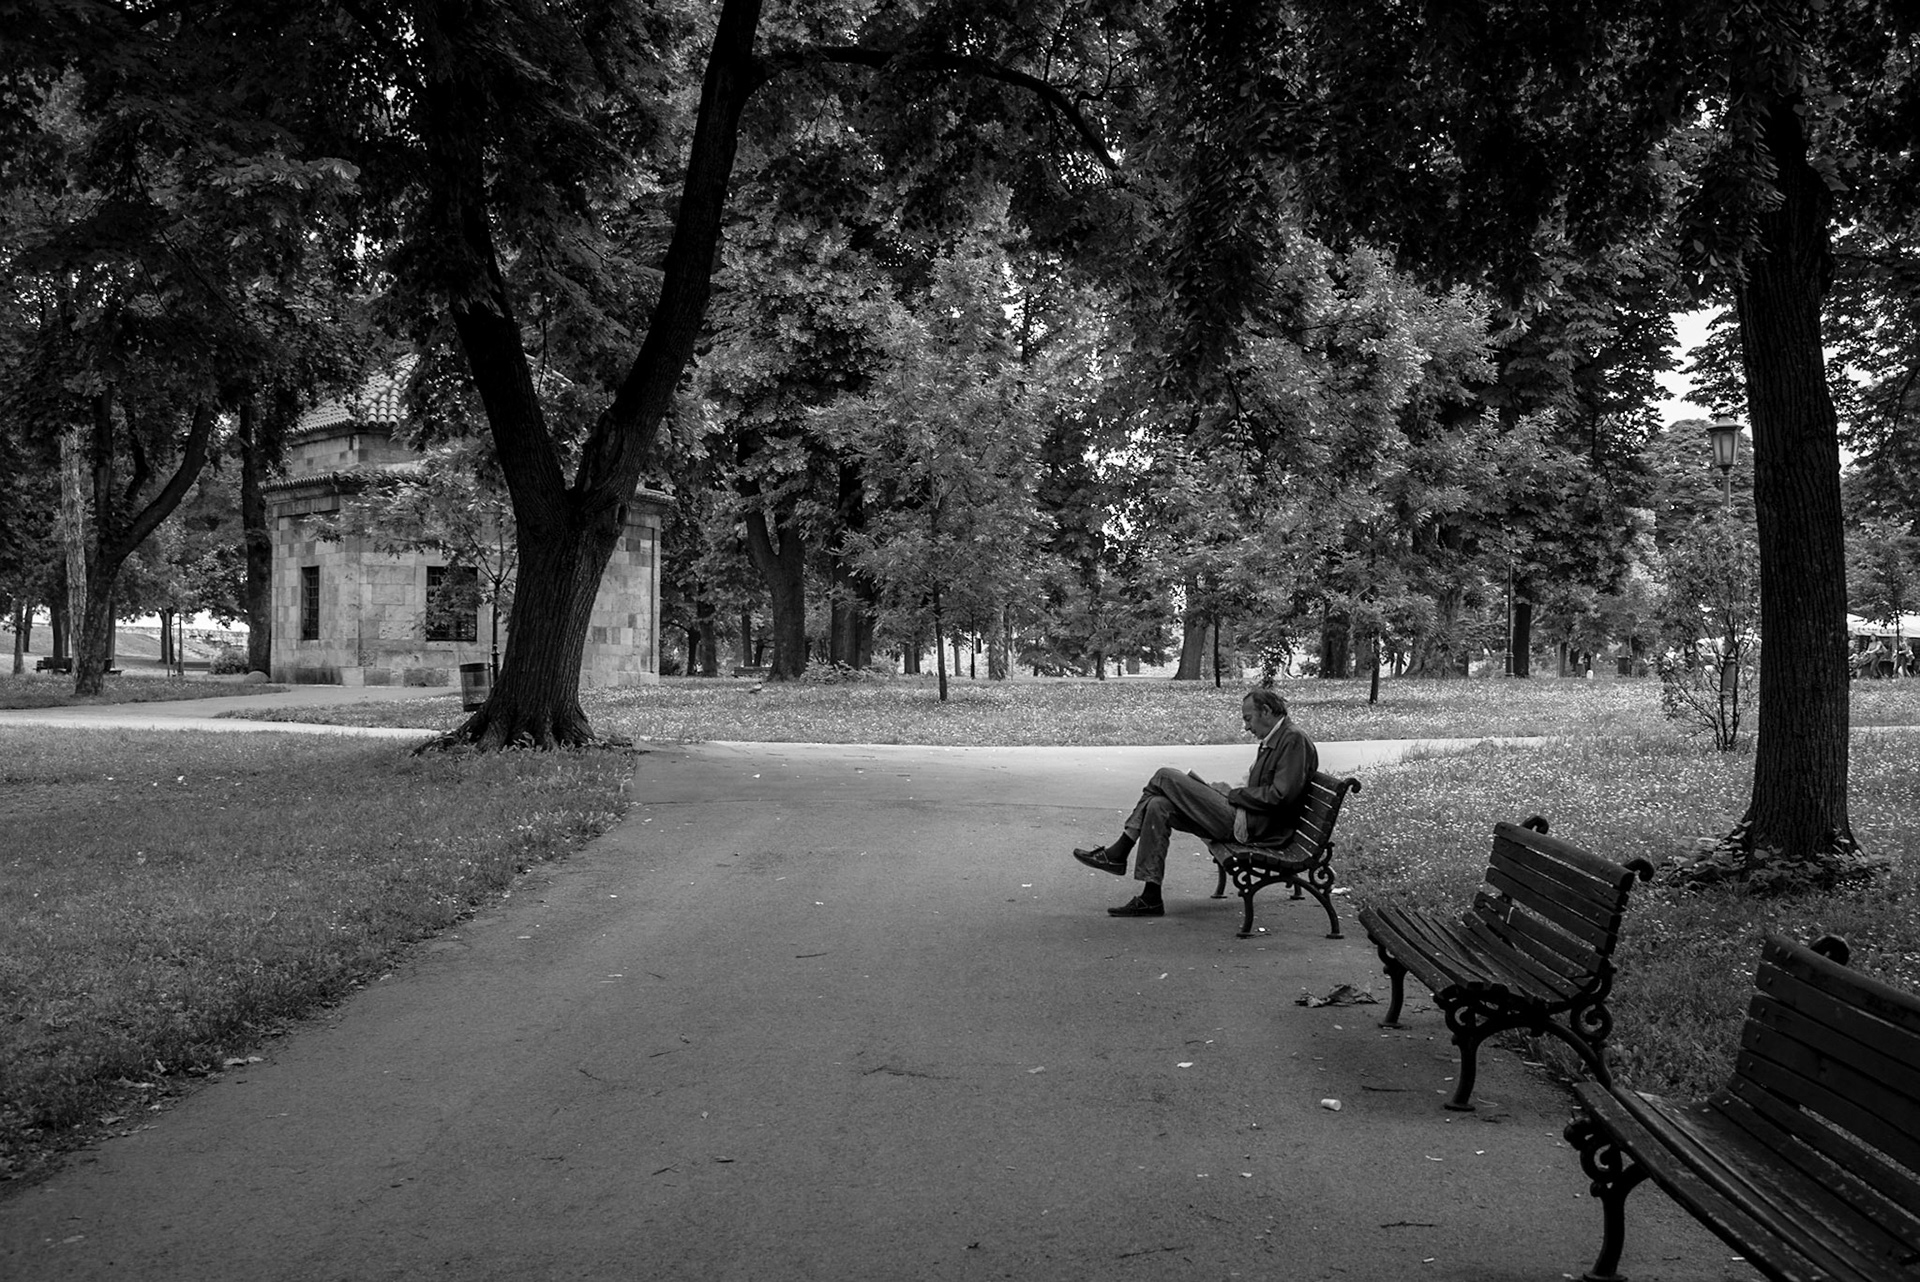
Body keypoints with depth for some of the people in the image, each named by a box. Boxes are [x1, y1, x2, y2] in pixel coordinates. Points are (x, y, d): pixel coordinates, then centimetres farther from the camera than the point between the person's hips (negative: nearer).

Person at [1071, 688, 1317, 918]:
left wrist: (1232, 793, -11)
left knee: (1165, 776, -9)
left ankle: (1119, 852, 4)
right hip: (1244, 818, 10)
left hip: (1252, 824, -10)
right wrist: (1229, 792, 5)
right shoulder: (1272, 741, 22)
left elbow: (1281, 795, -20)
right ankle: (1151, 897, 0)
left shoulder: (1294, 740, -10)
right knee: (1158, 807, -1)